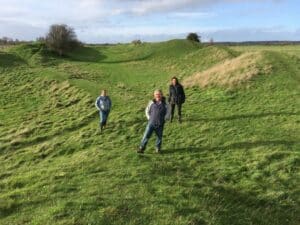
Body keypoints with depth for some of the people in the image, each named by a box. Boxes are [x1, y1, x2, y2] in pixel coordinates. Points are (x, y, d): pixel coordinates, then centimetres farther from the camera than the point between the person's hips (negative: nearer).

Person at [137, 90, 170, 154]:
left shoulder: (164, 104, -1)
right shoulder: (151, 103, 1)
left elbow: (167, 113, 8)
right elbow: (147, 111, 13)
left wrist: (163, 119, -1)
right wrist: (149, 118, 5)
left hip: (160, 124, 0)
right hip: (151, 123, 0)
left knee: (159, 137, 12)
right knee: (146, 135, -4)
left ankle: (158, 148, 32)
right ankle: (141, 148, 6)